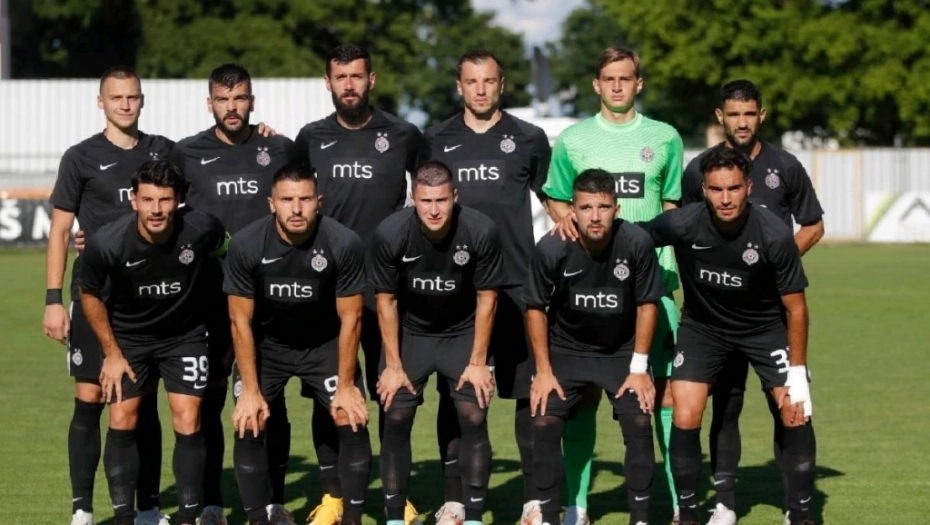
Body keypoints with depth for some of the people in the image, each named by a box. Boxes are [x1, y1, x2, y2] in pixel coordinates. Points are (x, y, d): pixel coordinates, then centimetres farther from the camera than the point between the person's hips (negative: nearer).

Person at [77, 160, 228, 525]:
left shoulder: (201, 229, -25)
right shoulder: (106, 244, -27)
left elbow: (223, 250, 2)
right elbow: (90, 294, -7)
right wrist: (112, 354, -4)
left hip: (185, 334, 0)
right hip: (127, 337, 0)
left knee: (188, 424, -7)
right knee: (122, 422, -6)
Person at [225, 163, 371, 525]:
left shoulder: (344, 244, -26)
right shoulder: (245, 246, -24)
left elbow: (350, 319, -14)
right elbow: (241, 322, -14)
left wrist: (346, 386, -13)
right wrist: (250, 390, -15)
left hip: (325, 343, 0)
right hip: (266, 343, 0)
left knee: (352, 421, -13)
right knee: (248, 426, -11)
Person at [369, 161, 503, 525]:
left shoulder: (481, 232, -24)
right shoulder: (390, 234, -23)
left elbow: (486, 297, -11)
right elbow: (386, 301, -10)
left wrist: (477, 362, -9)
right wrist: (393, 365, -9)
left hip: (462, 333, 0)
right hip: (409, 332, 0)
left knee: (474, 419, -9)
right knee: (396, 419, -5)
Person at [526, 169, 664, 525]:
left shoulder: (637, 243, -23)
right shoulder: (551, 249, -23)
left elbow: (647, 304, -9)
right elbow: (536, 308, -7)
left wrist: (639, 367, -9)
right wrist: (544, 371, -7)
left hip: (622, 352, 0)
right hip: (565, 349, 0)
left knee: (639, 424, -12)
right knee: (544, 424, -11)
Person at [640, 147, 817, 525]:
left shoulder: (775, 235, -27)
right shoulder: (683, 224, -25)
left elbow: (795, 307, -15)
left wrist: (797, 374, -13)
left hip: (765, 327, 0)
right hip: (702, 326, 1)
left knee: (796, 417, -9)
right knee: (684, 419, -13)